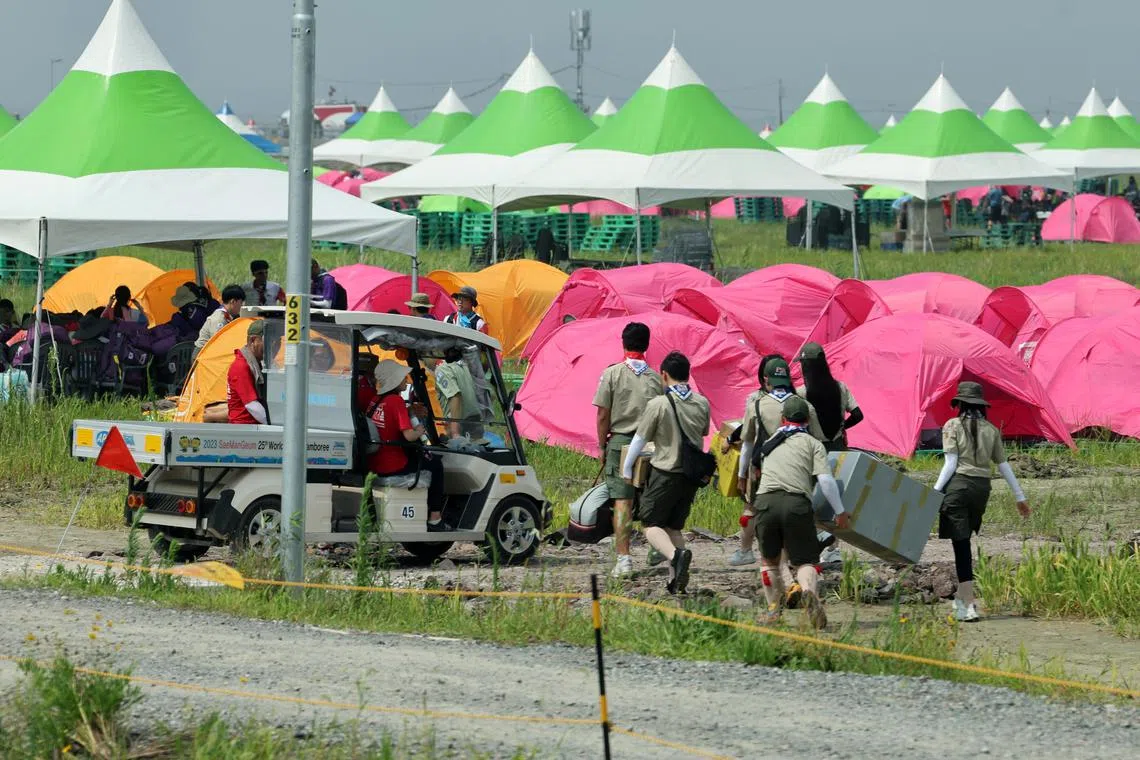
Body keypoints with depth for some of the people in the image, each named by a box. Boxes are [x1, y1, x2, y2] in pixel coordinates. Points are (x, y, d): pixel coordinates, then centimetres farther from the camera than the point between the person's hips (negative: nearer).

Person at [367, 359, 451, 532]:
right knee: (435, 463, 13)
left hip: (373, 464, 8)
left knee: (420, 454, 32)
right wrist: (419, 431, -1)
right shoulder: (395, 400, -16)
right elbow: (408, 435, -22)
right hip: (393, 466, -8)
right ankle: (435, 519, 12)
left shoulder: (375, 400, 8)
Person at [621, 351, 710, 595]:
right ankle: (676, 579, 4)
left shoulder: (658, 404, -13)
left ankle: (675, 555, -28)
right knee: (674, 526, 15)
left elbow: (640, 439, -5)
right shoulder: (701, 403, 2)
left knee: (652, 524, 1)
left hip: (665, 472, -5)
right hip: (692, 474, 5)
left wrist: (627, 469, 9)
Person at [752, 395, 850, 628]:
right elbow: (826, 480, 3)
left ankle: (774, 607, 16)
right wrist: (840, 512, 8)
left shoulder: (770, 442, 27)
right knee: (804, 561, 1)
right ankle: (810, 592, -28)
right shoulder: (812, 443, 13)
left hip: (765, 500, 2)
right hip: (797, 503, -2)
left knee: (769, 559, 21)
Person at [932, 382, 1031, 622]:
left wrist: (935, 492, -7)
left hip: (958, 485, -5)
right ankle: (962, 595, 27)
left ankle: (968, 605, -9)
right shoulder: (991, 430, 10)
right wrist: (1020, 496, 20)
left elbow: (951, 463, -9)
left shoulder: (953, 426, -2)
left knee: (961, 544, -4)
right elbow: (1003, 465, 13)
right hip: (982, 487, 5)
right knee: (964, 542, 21)